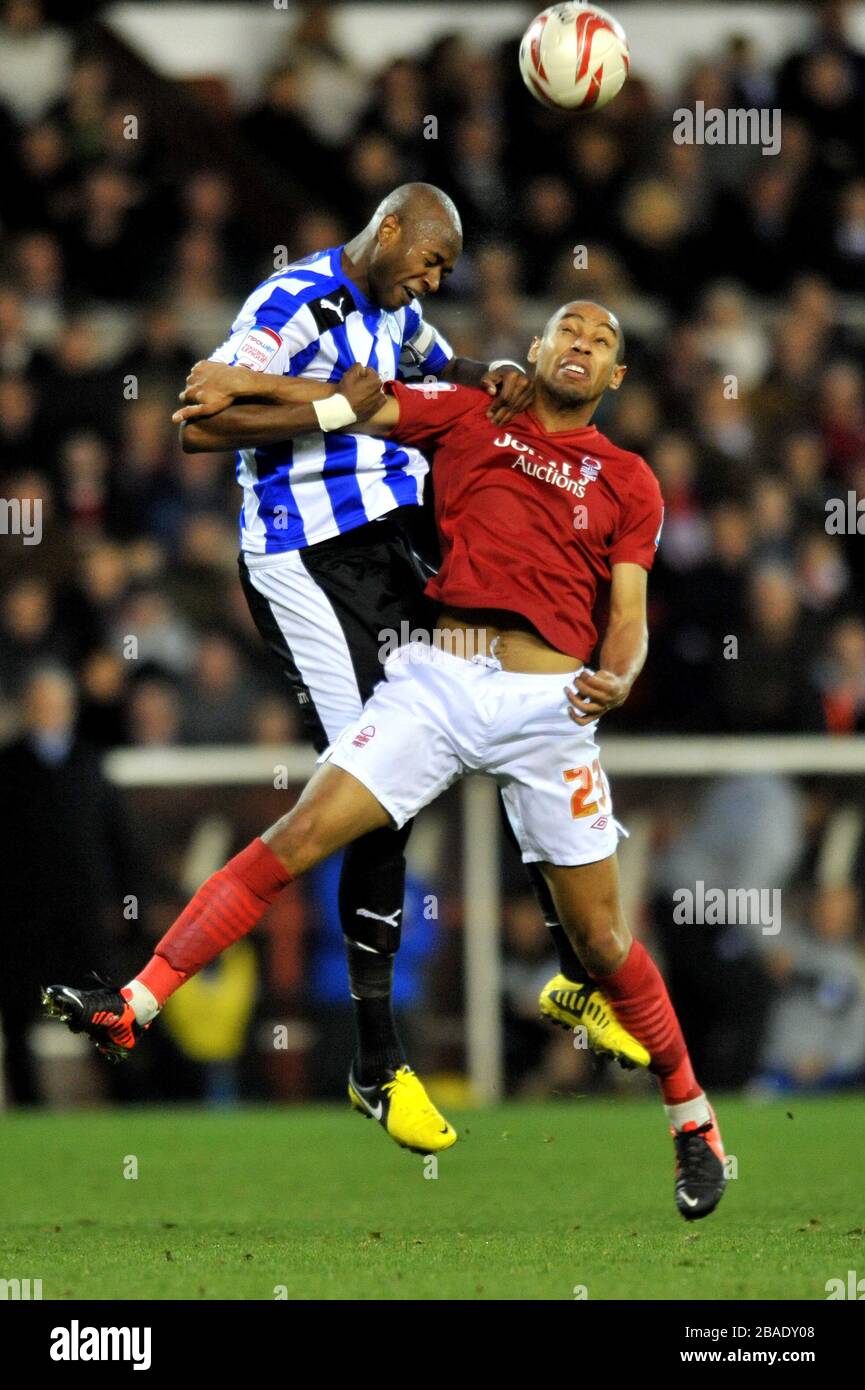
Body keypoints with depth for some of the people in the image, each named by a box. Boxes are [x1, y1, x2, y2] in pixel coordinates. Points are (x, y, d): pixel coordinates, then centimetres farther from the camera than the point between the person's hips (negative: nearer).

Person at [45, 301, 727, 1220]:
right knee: (297, 839, -13)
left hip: (550, 702, 0)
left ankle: (691, 1117, 18)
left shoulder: (628, 483, 13)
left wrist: (615, 679, -16)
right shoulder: (469, 415, 13)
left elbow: (628, 616, 6)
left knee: (601, 939, 1)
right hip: (438, 683, 0)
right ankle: (136, 1008, -12)